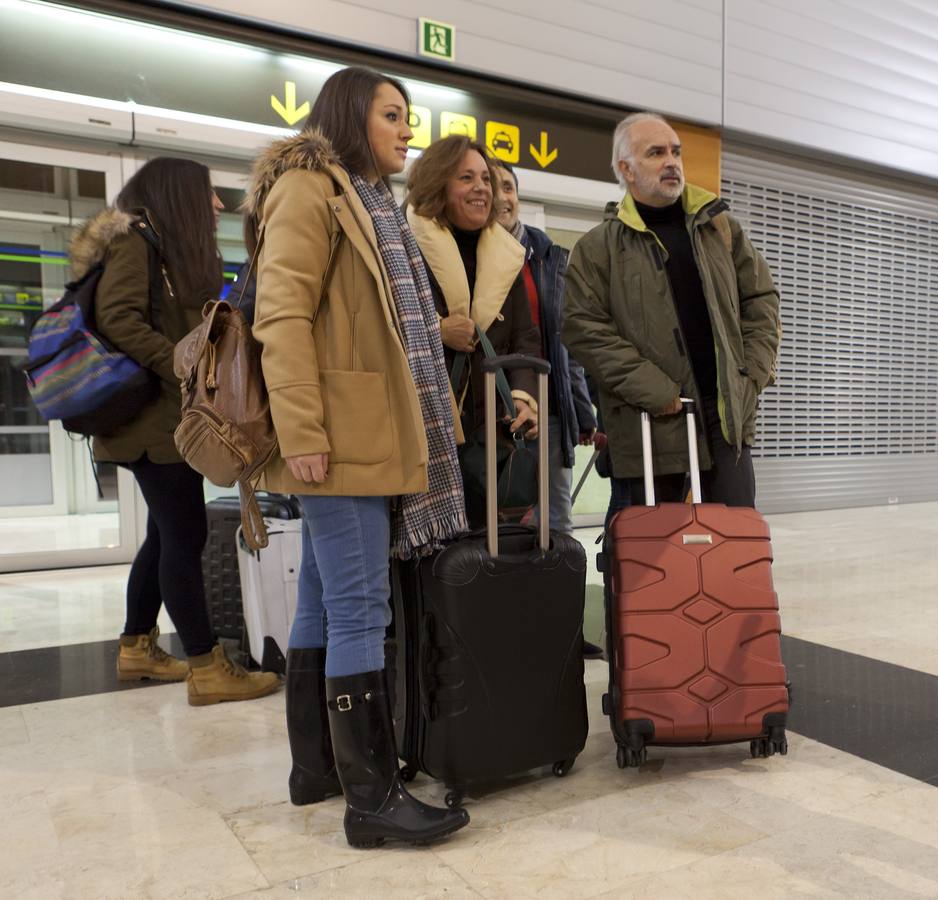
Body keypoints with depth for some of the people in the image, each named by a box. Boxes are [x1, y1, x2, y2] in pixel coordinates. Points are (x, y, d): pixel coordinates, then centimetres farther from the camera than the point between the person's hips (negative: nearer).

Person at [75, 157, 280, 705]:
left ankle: (137, 647, 26)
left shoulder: (180, 252, 21)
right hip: (158, 418, -9)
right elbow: (118, 317, -20)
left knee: (168, 535, 14)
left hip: (175, 417, 10)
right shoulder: (137, 242, -7)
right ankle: (206, 668, 0)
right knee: (186, 538, -7)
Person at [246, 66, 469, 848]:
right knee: (360, 611, -8)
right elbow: (281, 317, -14)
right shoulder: (308, 190, -3)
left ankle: (317, 766, 22)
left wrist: (410, 432, 15)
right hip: (341, 437, -9)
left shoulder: (371, 202, 24)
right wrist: (302, 434, -21)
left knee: (324, 605, 12)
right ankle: (372, 796, 1)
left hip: (370, 435, 9)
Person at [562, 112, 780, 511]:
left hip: (727, 410, 3)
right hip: (651, 419, -3)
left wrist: (752, 374, 3)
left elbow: (761, 298, 15)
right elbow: (584, 328, -9)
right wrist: (654, 389, -15)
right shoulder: (597, 247, 1)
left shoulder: (721, 227, 13)